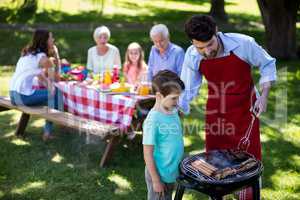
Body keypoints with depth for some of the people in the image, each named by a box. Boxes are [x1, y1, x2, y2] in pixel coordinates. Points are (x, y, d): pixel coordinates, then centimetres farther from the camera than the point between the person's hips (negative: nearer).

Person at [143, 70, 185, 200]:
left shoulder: (174, 112, -2)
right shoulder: (153, 120, -24)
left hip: (172, 172, 7)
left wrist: (180, 167, 14)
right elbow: (148, 154, -19)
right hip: (159, 174, -7)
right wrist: (156, 180, -15)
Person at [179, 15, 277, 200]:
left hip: (245, 109, -2)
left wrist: (264, 96, -15)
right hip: (215, 112, 2)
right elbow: (187, 91, -4)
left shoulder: (243, 44, -23)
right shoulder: (192, 56, -15)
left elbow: (267, 65, -5)